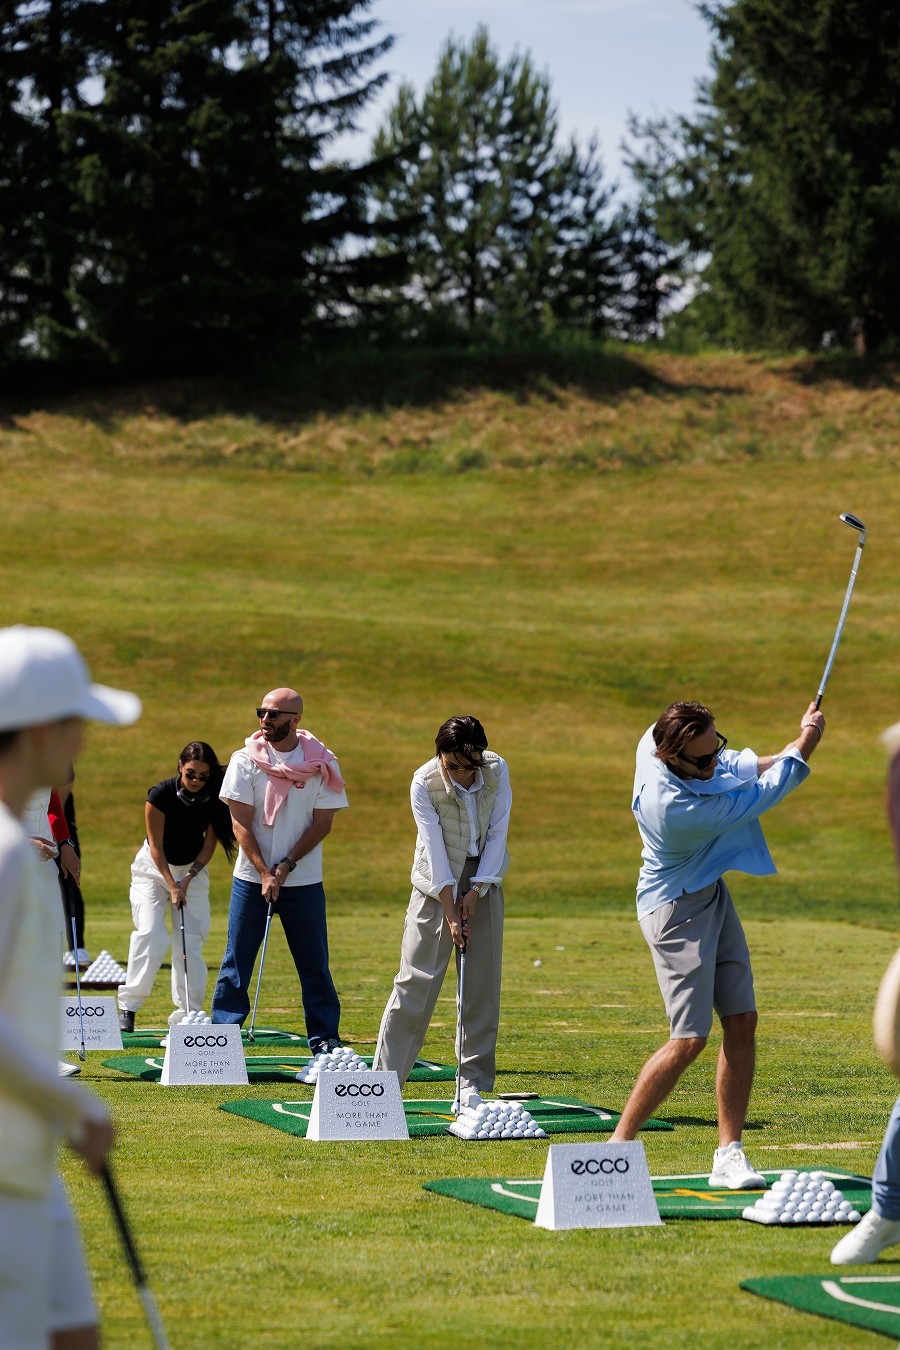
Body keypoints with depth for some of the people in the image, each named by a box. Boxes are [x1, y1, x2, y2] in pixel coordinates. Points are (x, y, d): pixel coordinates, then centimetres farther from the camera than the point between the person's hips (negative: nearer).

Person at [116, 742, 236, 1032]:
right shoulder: (161, 795, -22)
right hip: (154, 868, -3)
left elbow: (209, 844, -5)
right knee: (151, 934, -17)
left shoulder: (214, 798, -14)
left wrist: (188, 879, -12)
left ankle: (187, 1014, -1)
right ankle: (128, 1006, -10)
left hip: (193, 869, 3)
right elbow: (156, 846, -16)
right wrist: (172, 885, -18)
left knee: (191, 941, -5)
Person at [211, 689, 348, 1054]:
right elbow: (241, 822, -5)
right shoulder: (245, 760, -3)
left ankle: (325, 1038, 13)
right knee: (237, 960, 0)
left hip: (304, 881, 0)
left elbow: (322, 823, -3)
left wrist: (287, 865, -13)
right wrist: (264, 873, -14)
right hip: (252, 877, 0)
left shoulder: (321, 764, -2)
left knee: (315, 964, 3)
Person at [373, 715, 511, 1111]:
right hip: (438, 883, -3)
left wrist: (476, 892, -13)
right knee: (417, 980, -8)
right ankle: (385, 1077, -4)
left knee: (482, 983, 0)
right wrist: (450, 914, -19)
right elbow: (436, 850, -18)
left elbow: (497, 834, -6)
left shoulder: (497, 771, -10)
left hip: (484, 878, 3)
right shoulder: (425, 783, -18)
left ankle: (472, 1082, 6)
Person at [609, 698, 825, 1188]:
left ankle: (729, 1154, 5)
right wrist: (804, 744, -6)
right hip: (677, 910, -9)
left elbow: (731, 765, 13)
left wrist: (769, 760, -5)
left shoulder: (653, 741, -10)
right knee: (690, 1039, -13)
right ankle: (617, 1146, -2)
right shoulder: (679, 810, -35)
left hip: (712, 895, 9)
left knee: (742, 1022, 3)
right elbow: (761, 797, -21)